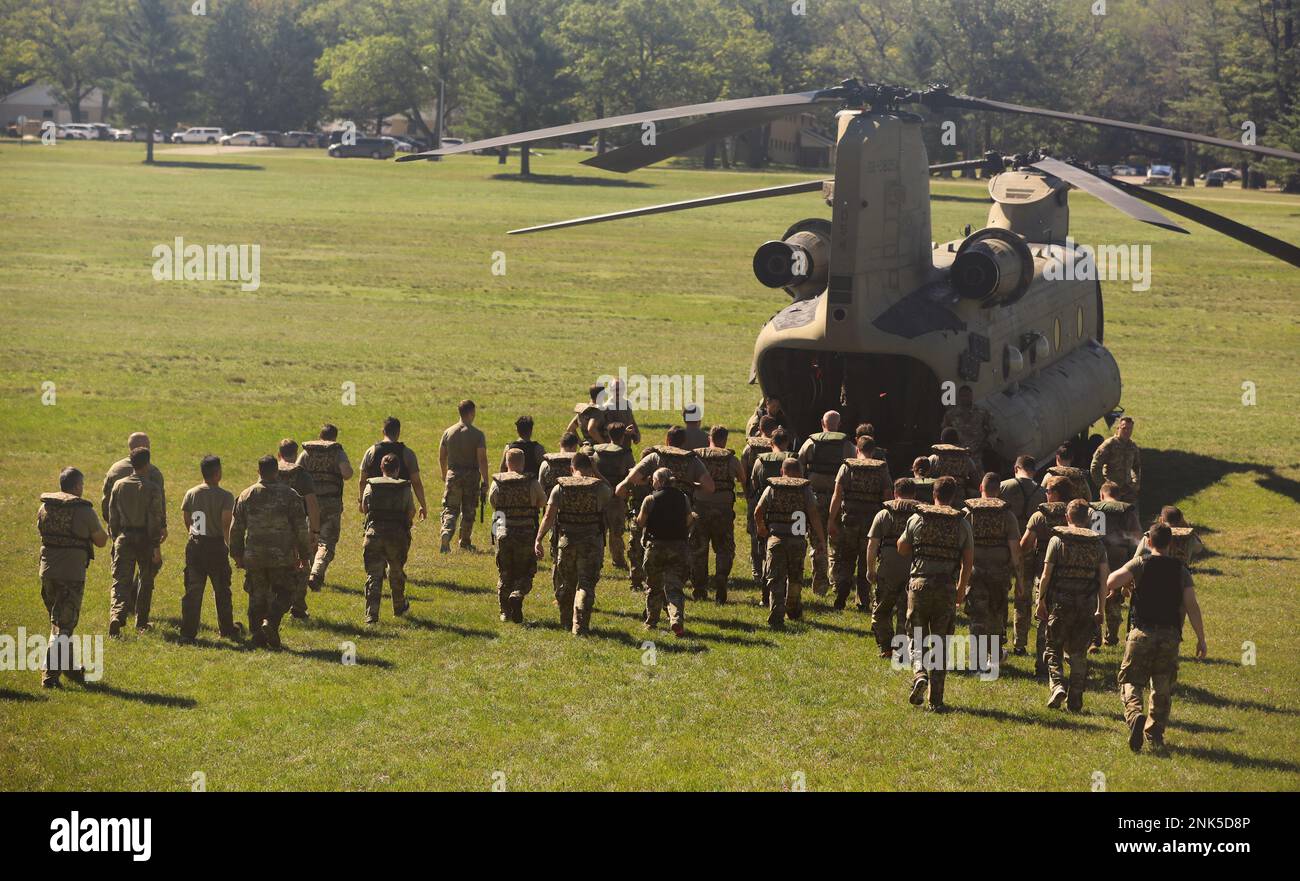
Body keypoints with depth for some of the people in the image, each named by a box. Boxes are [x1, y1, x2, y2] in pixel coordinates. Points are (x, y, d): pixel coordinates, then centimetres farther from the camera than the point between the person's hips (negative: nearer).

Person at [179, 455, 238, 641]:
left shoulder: (191, 494, 2)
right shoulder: (225, 496, -10)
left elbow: (186, 520, 6)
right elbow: (226, 523, -18)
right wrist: (229, 543, -6)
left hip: (194, 545, 3)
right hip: (216, 545, -3)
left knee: (193, 589, 6)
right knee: (222, 591, 10)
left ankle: (188, 630, 4)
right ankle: (227, 629, 18)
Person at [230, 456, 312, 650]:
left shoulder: (246, 496, 3)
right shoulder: (290, 495, -4)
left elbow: (236, 528, 8)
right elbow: (301, 528, -2)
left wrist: (237, 554, 19)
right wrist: (304, 554, 7)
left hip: (253, 557, 2)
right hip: (282, 558, -2)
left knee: (257, 597, 11)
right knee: (283, 593, 9)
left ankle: (257, 637, 9)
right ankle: (271, 622, -15)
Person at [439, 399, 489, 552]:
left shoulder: (448, 432, 2)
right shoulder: (477, 435, -9)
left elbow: (442, 457, 9)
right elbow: (482, 459, -14)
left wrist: (444, 476, 24)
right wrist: (485, 482, -10)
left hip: (453, 475, 2)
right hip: (472, 476, -2)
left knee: (450, 509, 2)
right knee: (468, 511, 12)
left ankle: (446, 533, -25)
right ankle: (465, 543, 22)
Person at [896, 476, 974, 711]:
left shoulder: (916, 519, 1)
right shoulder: (962, 524, 1)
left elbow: (902, 549, 11)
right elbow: (969, 561, 5)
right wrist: (961, 588, 18)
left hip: (920, 584, 0)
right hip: (947, 588, 0)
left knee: (918, 639, 11)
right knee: (940, 644, 7)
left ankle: (919, 674, -17)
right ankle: (935, 698, 6)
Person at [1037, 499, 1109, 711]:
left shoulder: (1057, 540, -4)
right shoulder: (1097, 544, 4)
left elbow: (1046, 575, -7)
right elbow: (1104, 579, 2)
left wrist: (1041, 601, 2)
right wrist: (1100, 609, 8)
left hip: (1060, 603, -2)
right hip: (1087, 606, 2)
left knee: (1054, 649, 10)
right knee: (1079, 654, 11)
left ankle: (1057, 684, -12)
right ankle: (1075, 700, 10)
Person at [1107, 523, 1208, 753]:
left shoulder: (1140, 564, -2)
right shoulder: (1180, 570, 5)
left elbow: (1111, 582, -15)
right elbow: (1192, 605, -2)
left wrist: (1125, 585, 8)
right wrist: (1201, 639, 2)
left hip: (1142, 632, -2)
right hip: (1170, 635, 2)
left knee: (1131, 681, 3)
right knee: (1163, 687, 14)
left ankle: (1135, 715, -24)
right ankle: (1155, 734, 15)